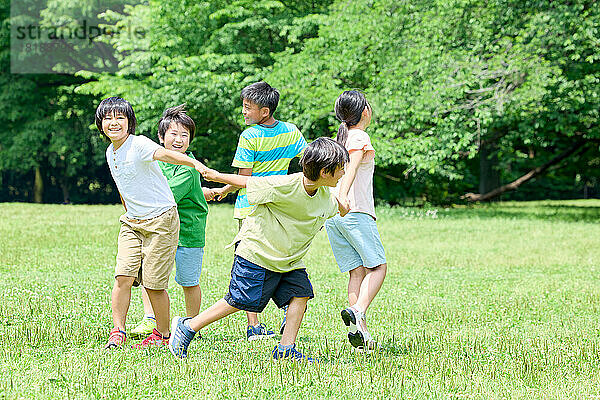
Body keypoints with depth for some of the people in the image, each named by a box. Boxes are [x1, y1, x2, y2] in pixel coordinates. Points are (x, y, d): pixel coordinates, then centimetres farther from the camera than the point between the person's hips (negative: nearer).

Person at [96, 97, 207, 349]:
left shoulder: (139, 144, -16)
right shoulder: (110, 153, 8)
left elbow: (164, 154, -36)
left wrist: (195, 163, -53)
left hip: (161, 220, -6)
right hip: (131, 223, 6)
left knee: (154, 284, -3)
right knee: (123, 277, -8)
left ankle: (162, 334, 14)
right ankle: (118, 332, 0)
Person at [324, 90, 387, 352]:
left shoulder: (338, 140, 19)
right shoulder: (360, 138, -5)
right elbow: (351, 167, -21)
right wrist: (342, 197, -35)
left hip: (332, 216, 7)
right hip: (357, 213, -7)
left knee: (356, 271, 3)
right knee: (377, 266, -2)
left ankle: (360, 331, -7)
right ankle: (358, 311, -25)